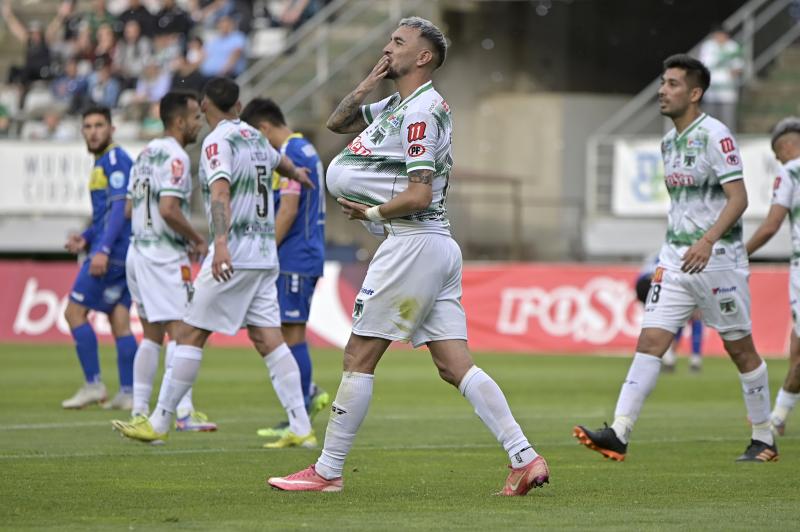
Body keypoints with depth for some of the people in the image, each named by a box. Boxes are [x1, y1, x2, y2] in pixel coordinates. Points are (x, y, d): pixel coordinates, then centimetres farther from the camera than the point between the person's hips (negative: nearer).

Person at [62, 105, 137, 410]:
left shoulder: (115, 160, -9)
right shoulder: (102, 163, 21)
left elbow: (120, 207, -19)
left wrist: (102, 249, -26)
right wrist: (86, 239, 14)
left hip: (114, 250, -9)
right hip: (120, 252, 9)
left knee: (74, 312, -7)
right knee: (119, 320, 6)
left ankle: (93, 385, -6)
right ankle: (128, 393, 3)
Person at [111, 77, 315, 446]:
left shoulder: (217, 141, -9)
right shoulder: (254, 136, 15)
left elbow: (220, 191, -26)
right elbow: (278, 160, 39)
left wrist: (221, 243, -39)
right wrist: (296, 173, 63)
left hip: (235, 251, -7)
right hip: (265, 253, 7)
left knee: (191, 333, -2)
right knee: (266, 337, 4)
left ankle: (159, 423, 0)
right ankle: (301, 429, -2)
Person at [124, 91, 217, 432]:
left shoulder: (146, 153, 15)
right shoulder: (175, 157, -13)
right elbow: (168, 209, -24)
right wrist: (197, 241, -10)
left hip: (138, 249, 9)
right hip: (164, 256, -9)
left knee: (152, 334, 13)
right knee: (179, 332, -9)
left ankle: (139, 410, 12)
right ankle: (183, 412, -14)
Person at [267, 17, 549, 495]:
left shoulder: (419, 112, -13)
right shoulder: (398, 105, 17)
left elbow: (419, 195, -20)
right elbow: (337, 123, 25)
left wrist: (370, 212, -5)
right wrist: (369, 83, 9)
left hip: (414, 242, -10)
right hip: (439, 246, 10)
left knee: (359, 357, -2)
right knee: (456, 365, 3)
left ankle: (328, 471, 3)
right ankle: (526, 459, -6)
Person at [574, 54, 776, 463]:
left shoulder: (715, 135, -11)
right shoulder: (669, 142, 14)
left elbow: (738, 198, -18)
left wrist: (707, 241, -30)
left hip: (716, 257, -7)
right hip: (675, 258, 7)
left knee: (740, 349, 3)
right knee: (649, 341, -6)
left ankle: (764, 440, 16)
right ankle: (618, 435, -13)